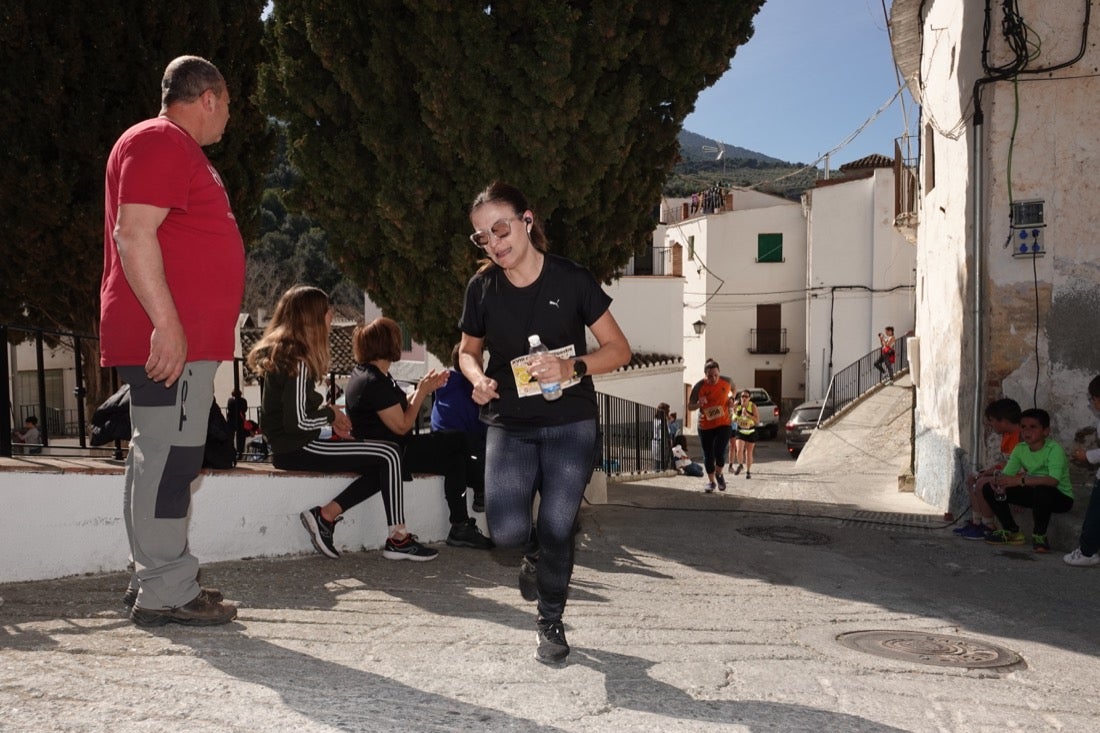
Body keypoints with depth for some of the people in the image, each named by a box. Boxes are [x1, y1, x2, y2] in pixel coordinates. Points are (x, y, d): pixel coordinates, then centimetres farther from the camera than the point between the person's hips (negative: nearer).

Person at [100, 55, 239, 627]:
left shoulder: (174, 148, 26)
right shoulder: (161, 142, -7)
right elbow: (133, 234, -19)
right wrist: (167, 322, -24)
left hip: (181, 338, 11)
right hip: (170, 339, -11)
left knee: (157, 459, 12)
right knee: (169, 457, -9)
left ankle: (152, 580, 20)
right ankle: (166, 592, -5)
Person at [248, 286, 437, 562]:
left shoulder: (281, 350, 12)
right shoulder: (297, 360, -17)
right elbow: (297, 422, -21)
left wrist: (329, 410, 7)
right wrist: (330, 414, -4)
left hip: (289, 447, 9)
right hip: (296, 449, -9)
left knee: (382, 467, 5)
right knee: (389, 454, -10)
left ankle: (326, 516, 1)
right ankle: (399, 539, -8)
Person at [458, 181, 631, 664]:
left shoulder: (571, 279, -9)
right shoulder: (482, 288, -2)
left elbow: (619, 349, -4)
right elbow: (469, 350, 14)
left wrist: (572, 366, -23)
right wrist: (478, 379, -8)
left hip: (570, 424, -2)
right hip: (509, 425, 2)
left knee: (556, 530, 0)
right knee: (507, 532, -12)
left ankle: (551, 622, 25)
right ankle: (532, 552, 27)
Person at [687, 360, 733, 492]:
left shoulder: (726, 381, -7)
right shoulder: (699, 386, -12)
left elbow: (733, 389, 18)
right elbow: (690, 406, -4)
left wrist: (731, 398, -3)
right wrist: (699, 404, -25)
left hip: (724, 424, 0)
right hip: (705, 426, 0)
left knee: (720, 451, -15)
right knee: (708, 455, 8)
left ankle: (719, 474, 15)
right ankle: (711, 481, 29)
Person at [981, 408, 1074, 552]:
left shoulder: (1054, 449, -23)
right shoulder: (1020, 449, -2)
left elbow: (1053, 480, -39)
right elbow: (1007, 474, -8)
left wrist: (1020, 481, -47)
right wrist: (998, 480, -33)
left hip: (1060, 497, -6)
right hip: (1034, 494, 6)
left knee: (1042, 490, -42)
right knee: (989, 489, -6)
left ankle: (1039, 534, -16)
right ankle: (1011, 531, 9)